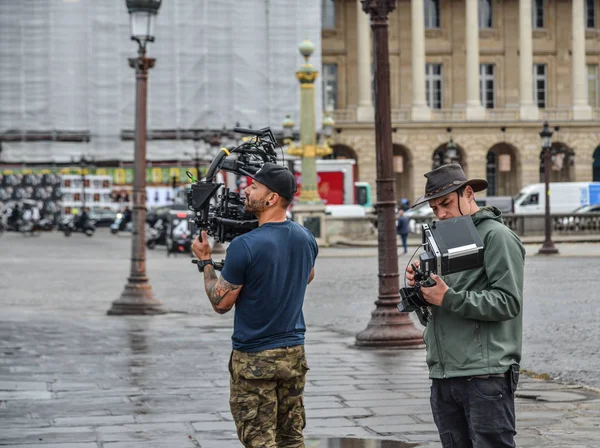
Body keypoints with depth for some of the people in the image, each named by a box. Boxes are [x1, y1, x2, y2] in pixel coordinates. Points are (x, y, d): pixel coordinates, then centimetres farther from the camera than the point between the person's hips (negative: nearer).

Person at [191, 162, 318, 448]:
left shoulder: (245, 246, -21)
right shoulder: (306, 238, 1)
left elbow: (221, 303, -11)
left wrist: (205, 261, 1)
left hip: (254, 360, -6)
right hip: (294, 353, 6)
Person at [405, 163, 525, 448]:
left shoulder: (497, 236, -5)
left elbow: (508, 301, -15)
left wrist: (449, 298, -18)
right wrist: (419, 285, -1)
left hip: (485, 374, -8)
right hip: (444, 378, 8)